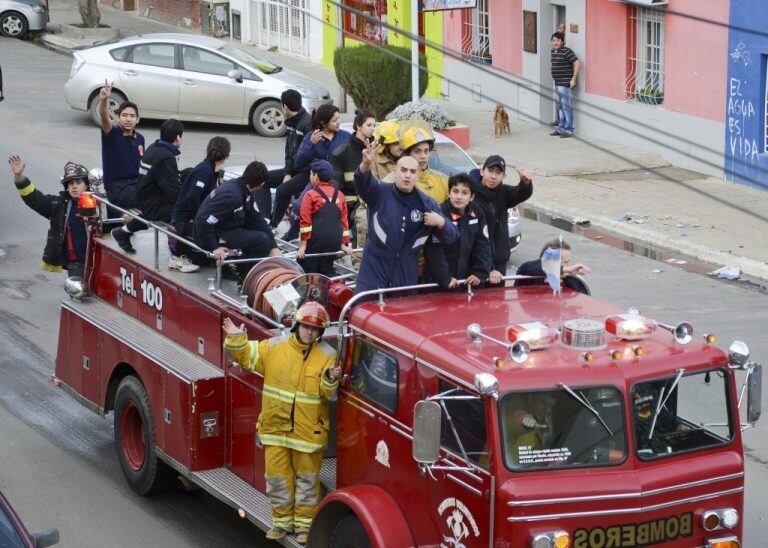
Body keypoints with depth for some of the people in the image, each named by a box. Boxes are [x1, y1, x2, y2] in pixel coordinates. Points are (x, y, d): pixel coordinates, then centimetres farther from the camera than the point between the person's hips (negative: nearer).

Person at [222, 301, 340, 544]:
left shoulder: (327, 355, -6)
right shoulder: (274, 347, -2)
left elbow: (329, 394, -10)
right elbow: (246, 355, 8)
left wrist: (331, 380, -31)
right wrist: (236, 339, -9)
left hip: (308, 430, -2)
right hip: (275, 426, 2)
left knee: (306, 478, 10)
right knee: (276, 476, 9)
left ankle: (304, 524, 24)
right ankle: (282, 521, 25)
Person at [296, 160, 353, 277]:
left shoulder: (311, 195, -3)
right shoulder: (339, 195, 12)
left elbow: (305, 221, -7)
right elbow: (344, 220, 14)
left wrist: (303, 245, -7)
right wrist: (344, 244, 18)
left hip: (315, 240, -5)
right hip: (334, 242, 5)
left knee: (308, 272, -1)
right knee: (327, 271, 13)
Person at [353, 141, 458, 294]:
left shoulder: (428, 204, 6)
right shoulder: (380, 192, -1)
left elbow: (452, 238, 9)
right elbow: (364, 183, -24)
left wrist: (441, 223, -13)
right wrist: (366, 165, -46)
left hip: (407, 276, 3)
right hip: (373, 271, -3)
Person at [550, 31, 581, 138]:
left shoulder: (566, 52, -15)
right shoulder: (553, 52, 12)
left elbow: (577, 64, -21)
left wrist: (574, 79, -20)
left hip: (565, 85, -9)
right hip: (557, 84, 9)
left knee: (567, 107, -5)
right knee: (559, 107, 16)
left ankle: (568, 129, 0)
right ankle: (561, 128, 24)